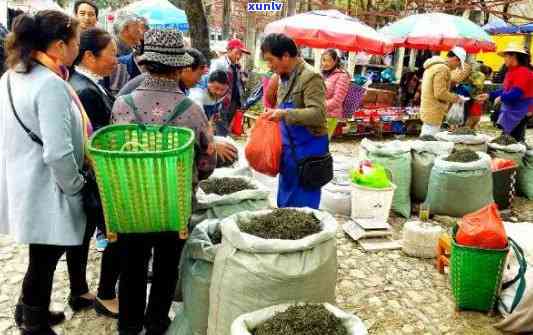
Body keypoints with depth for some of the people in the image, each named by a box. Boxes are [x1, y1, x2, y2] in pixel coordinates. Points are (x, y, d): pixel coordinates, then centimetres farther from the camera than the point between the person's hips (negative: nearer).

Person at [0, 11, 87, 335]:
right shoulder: (51, 84, -23)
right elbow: (58, 153, -28)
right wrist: (77, 186, -11)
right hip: (45, 192, -9)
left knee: (41, 259, 26)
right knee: (44, 262, 9)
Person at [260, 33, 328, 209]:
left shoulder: (310, 77, -18)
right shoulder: (284, 77, 9)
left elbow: (318, 114, -26)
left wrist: (285, 114, -35)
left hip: (308, 149, -9)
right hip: (289, 147, 9)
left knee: (303, 209, 1)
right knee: (284, 204, 18)